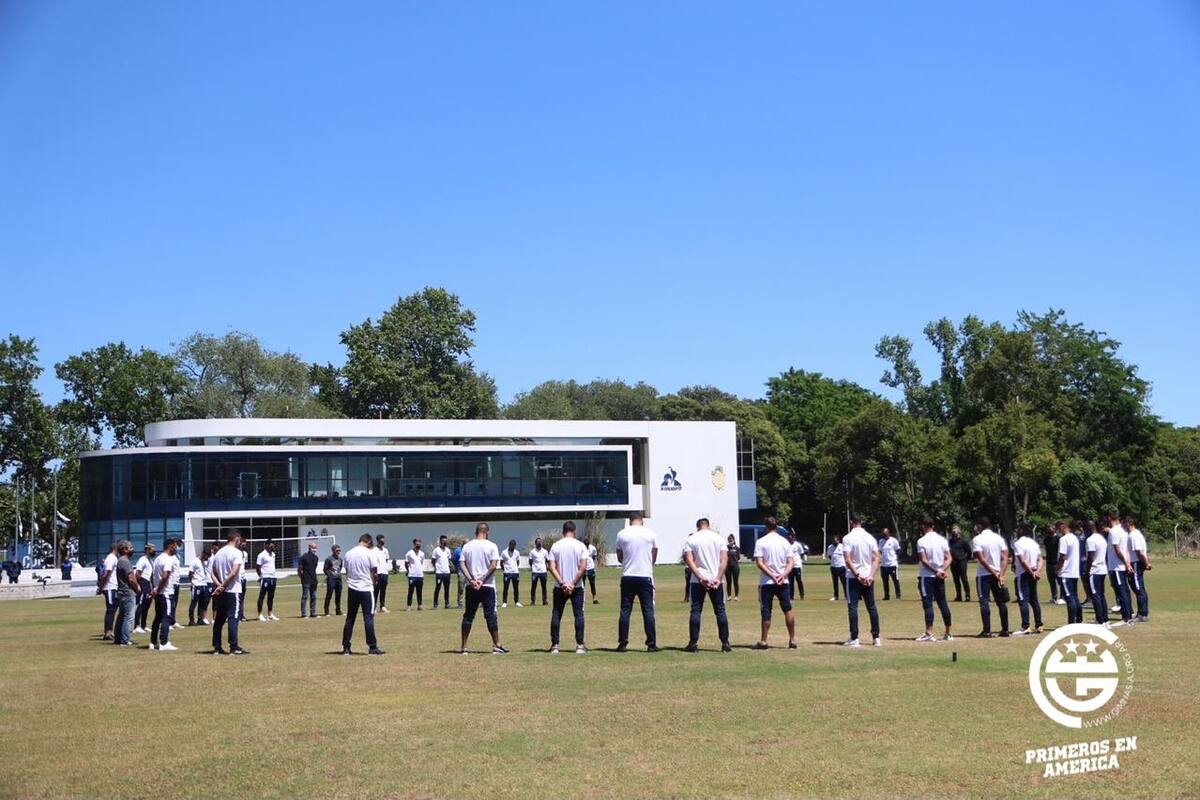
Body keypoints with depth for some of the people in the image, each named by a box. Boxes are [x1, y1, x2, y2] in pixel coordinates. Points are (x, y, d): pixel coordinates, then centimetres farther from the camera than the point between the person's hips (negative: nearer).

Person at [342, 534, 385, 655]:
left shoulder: (348, 554, 6)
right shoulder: (370, 553, -8)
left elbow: (347, 572, 11)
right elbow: (375, 573, -6)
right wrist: (374, 583, 11)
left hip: (352, 589, 4)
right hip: (366, 588, -4)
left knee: (350, 618, 10)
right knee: (369, 618, -1)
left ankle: (346, 647, 11)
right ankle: (372, 647, -1)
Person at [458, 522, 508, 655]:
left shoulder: (467, 546, 6)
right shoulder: (491, 546, -4)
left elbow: (462, 564, -3)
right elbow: (494, 565, -13)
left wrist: (471, 580, -9)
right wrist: (483, 579, -11)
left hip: (471, 586, 3)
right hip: (488, 586, -3)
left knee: (468, 615, 8)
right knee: (491, 615, 1)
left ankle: (463, 647, 9)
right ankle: (497, 646, 1)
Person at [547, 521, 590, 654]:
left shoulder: (556, 546, 2)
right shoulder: (580, 546, -2)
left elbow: (552, 567, -7)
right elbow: (583, 568, -11)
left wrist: (562, 583, -9)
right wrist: (573, 584, -8)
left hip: (559, 587, 1)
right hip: (577, 587, -1)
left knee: (556, 615, 8)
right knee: (579, 614, 5)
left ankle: (554, 645, 6)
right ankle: (580, 645, 1)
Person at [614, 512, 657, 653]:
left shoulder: (621, 534, 1)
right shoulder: (651, 534, 1)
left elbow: (619, 558, 9)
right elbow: (654, 558, 9)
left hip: (627, 576, 1)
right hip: (645, 576, -1)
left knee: (625, 610, 5)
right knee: (648, 610, 3)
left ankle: (622, 644, 4)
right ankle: (651, 644, 2)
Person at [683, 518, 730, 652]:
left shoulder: (691, 539, 3)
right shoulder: (719, 538, 6)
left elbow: (689, 559, -8)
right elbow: (724, 559, -3)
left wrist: (700, 577, -13)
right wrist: (718, 578, -9)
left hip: (697, 580, -1)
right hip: (715, 579, 1)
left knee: (696, 610, 4)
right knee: (720, 611, 6)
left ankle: (693, 643, 1)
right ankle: (725, 643, 3)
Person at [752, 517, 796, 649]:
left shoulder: (761, 542, -4)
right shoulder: (784, 541, 7)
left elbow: (759, 563, -12)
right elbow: (790, 562, 0)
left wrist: (772, 576, -14)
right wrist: (783, 575, -10)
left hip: (766, 582, -3)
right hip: (783, 582, 3)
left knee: (766, 612, 1)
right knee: (787, 610, 9)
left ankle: (763, 641, 4)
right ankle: (792, 640, 10)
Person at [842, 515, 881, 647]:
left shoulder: (848, 538, -8)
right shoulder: (870, 538, 6)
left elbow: (848, 560, -15)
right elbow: (876, 559, 1)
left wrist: (857, 575, -12)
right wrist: (871, 575, -5)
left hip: (853, 577, -4)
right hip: (868, 577, 4)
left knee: (852, 607, -2)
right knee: (872, 606, 11)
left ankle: (854, 639, -5)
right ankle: (876, 637, 11)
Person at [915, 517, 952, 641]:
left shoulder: (921, 541, -9)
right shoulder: (942, 540, 8)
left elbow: (924, 560, -15)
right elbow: (949, 558, 2)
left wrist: (935, 571, -10)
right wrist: (943, 570, -9)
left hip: (927, 576, -5)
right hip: (940, 577, 5)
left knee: (928, 604, -5)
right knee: (943, 604, 10)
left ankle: (929, 633, -10)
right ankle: (948, 633, 13)